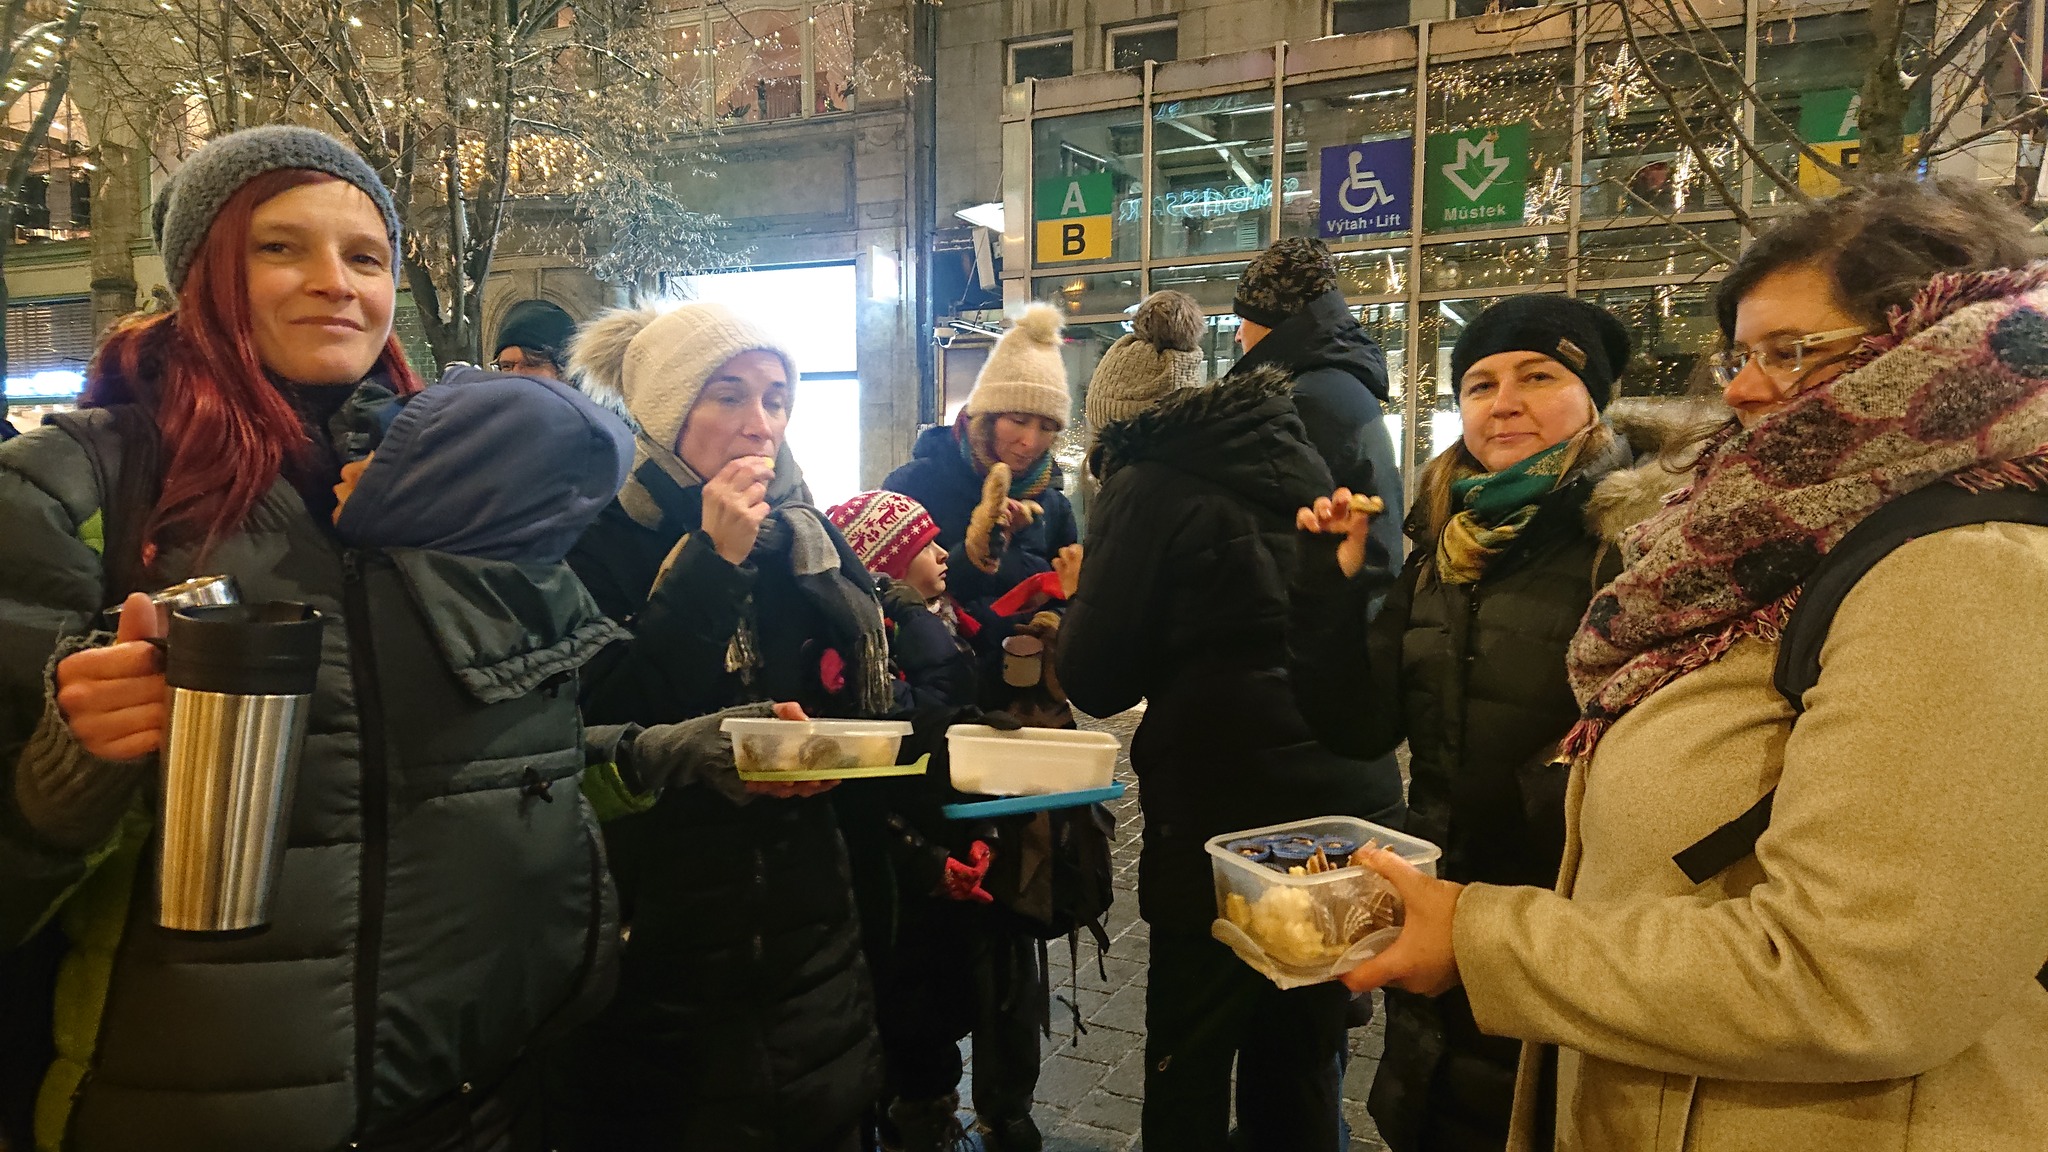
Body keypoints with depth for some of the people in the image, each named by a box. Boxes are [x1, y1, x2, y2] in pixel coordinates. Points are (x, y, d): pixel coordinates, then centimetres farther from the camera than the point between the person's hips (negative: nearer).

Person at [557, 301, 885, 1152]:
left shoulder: (807, 538, 6)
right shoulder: (597, 541, -9)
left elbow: (868, 707, 8)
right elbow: (609, 726, -20)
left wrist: (829, 755, -14)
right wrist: (715, 560, -22)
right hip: (654, 945, -4)